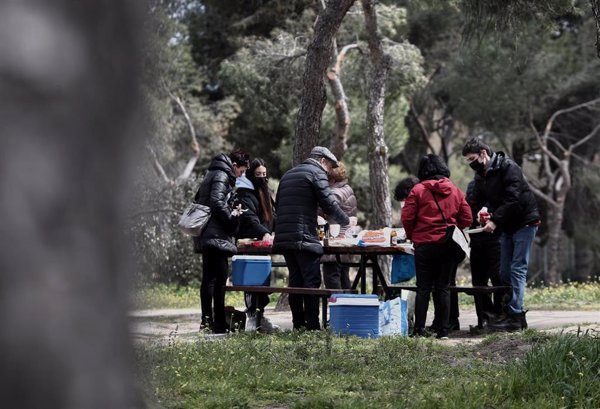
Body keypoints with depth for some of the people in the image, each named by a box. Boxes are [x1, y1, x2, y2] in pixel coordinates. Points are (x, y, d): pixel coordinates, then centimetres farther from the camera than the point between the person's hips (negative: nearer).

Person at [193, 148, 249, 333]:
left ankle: (206, 319, 14)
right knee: (220, 276, -10)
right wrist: (233, 218, -10)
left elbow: (198, 200, 25)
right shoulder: (221, 176, -10)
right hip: (216, 235, -10)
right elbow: (217, 203, -22)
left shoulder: (211, 175, 21)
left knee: (209, 277, 12)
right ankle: (219, 323, -11)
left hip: (205, 236, 10)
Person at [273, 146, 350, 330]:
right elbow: (329, 204, -8)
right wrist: (347, 221, 7)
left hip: (283, 237, 8)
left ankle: (298, 324, 11)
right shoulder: (316, 173, -2)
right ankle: (312, 326, -10)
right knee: (311, 281, -6)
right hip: (304, 237, -8)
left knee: (295, 280, 11)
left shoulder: (288, 174, 22)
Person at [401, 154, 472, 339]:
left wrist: (412, 236, 9)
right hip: (449, 246, 3)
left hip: (425, 245, -3)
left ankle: (419, 330, 0)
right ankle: (443, 331, 5)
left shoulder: (418, 190, -4)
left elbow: (407, 218, -7)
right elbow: (467, 218, 5)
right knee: (443, 288, 7)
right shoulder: (455, 190, 6)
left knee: (423, 288, 3)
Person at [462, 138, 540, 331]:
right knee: (505, 272, 8)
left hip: (524, 222, -9)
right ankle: (516, 315, 12)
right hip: (508, 226, 9)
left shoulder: (508, 167, -17)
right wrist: (487, 209, -7)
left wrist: (495, 220, -26)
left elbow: (513, 199, -25)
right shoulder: (485, 174, 11)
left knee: (517, 269, -12)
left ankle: (515, 317, -13)